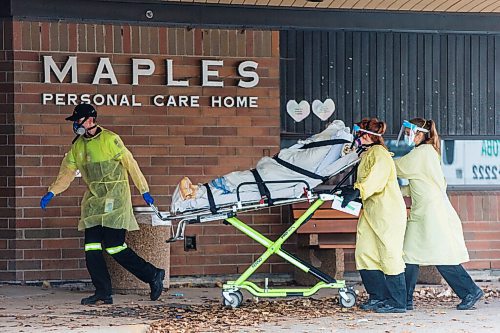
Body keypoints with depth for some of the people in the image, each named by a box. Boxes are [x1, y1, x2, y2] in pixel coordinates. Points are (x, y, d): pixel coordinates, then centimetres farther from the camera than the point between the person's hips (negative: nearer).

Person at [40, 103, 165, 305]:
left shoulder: (110, 139, -8)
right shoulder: (77, 146, 12)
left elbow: (130, 164, -5)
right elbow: (67, 173, 17)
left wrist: (144, 190, -4)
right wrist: (51, 193, 5)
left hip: (115, 199, -7)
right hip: (94, 201, 7)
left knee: (114, 247, -11)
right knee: (91, 247, -3)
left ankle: (154, 275, 4)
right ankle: (103, 293, 3)